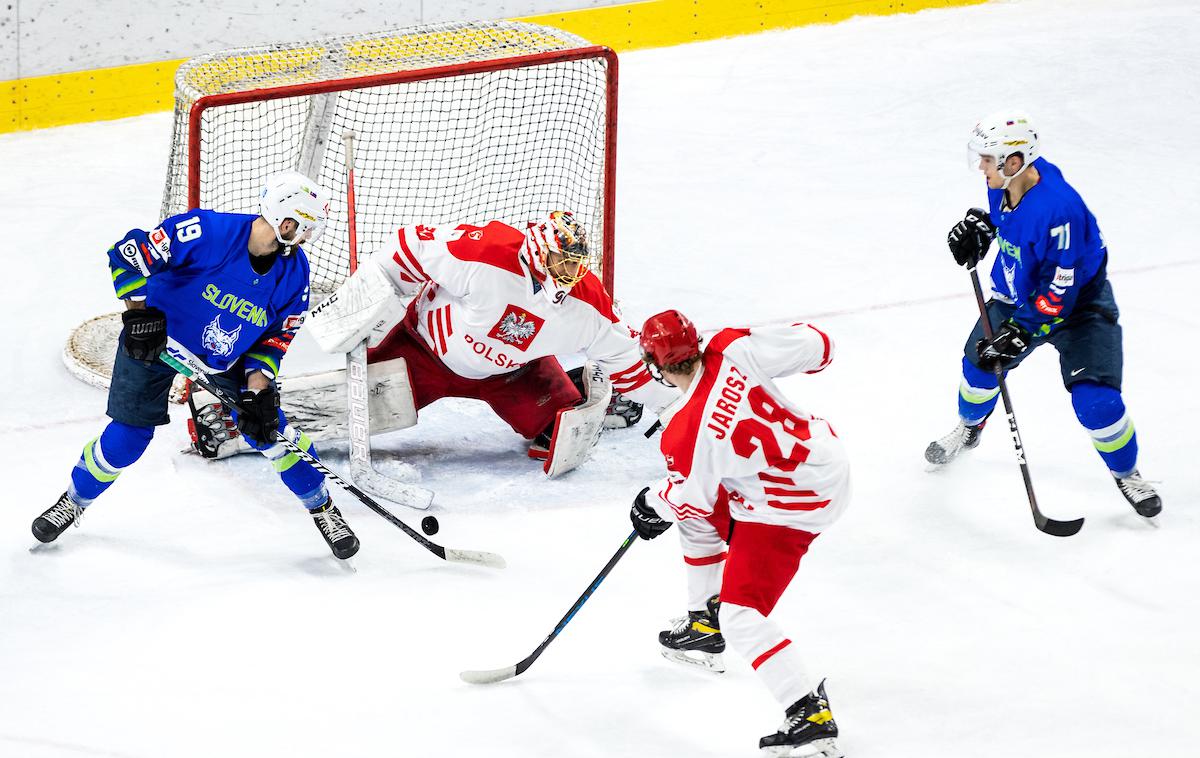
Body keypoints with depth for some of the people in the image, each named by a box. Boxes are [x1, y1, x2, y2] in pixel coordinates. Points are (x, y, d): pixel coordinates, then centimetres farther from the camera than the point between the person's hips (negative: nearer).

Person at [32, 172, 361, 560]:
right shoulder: (207, 232, -34)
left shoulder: (294, 270, -17)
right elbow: (128, 253, -28)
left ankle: (321, 507, 19)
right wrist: (139, 312, -29)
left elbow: (277, 335, -7)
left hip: (229, 352, 4)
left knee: (269, 427, -3)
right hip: (157, 337, -4)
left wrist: (259, 387, -18)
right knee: (127, 438, -3)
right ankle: (74, 501, 25)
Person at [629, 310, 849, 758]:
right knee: (700, 519, 27)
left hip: (790, 506, -9)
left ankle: (810, 718, -12)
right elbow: (813, 345, -9)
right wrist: (813, 354, 16)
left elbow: (690, 498, -10)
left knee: (740, 616, -9)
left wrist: (653, 506, 11)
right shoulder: (733, 349, -13)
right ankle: (704, 628, 44)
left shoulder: (686, 434, -25)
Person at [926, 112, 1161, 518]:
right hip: (1020, 293, 7)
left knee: (1095, 400, -15)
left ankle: (1126, 473, 11)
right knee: (980, 363, 13)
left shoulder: (1058, 209, -39)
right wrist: (979, 224, -6)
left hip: (1079, 301, -7)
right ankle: (969, 427, 46)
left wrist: (1021, 332, -33)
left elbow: (1060, 290, -33)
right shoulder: (1004, 181, -15)